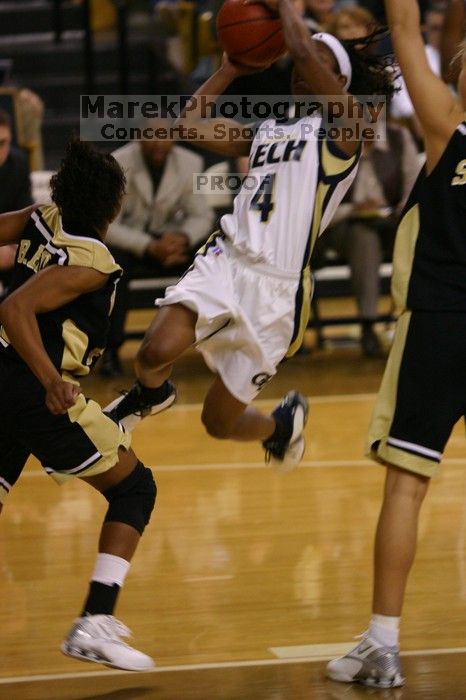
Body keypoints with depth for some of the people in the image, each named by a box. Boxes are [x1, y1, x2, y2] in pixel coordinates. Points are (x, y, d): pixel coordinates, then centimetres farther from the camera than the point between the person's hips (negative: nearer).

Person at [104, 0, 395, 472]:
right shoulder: (265, 130, 18)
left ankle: (284, 423, 39)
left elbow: (303, 51, -16)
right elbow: (191, 125, 20)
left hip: (277, 284, -4)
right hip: (225, 260, 5)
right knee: (156, 352, -25)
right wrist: (232, 67, 20)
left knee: (220, 423, 4)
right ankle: (150, 396, 12)